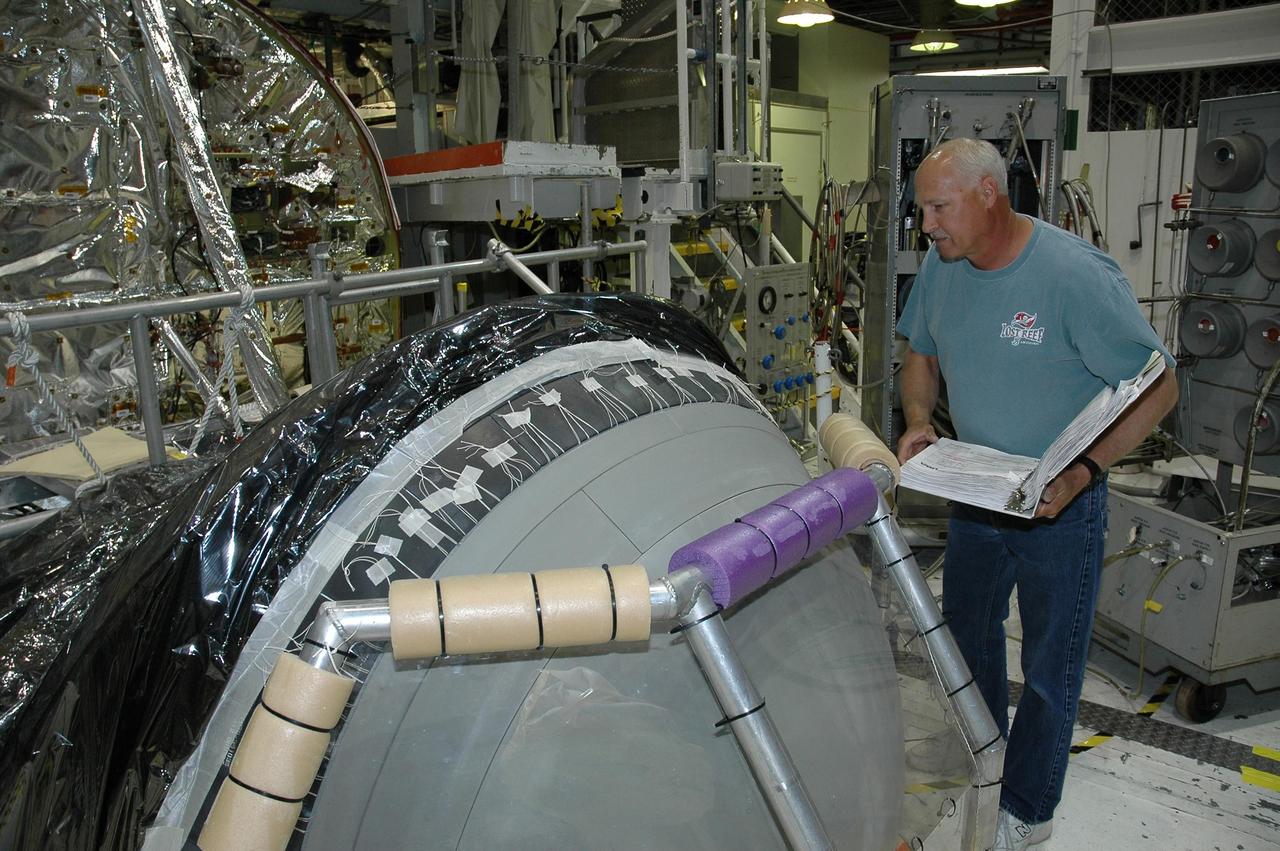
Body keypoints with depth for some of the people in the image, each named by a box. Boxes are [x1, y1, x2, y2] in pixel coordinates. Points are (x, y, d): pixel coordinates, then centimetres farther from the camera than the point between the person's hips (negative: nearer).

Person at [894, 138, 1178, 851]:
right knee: (967, 638, 23)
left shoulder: (1078, 275, -24)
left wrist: (1084, 469, -29)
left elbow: (1159, 389, -18)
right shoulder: (942, 267, -5)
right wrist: (919, 418, -8)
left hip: (1060, 507, -6)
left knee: (1050, 669, 10)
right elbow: (922, 354, 11)